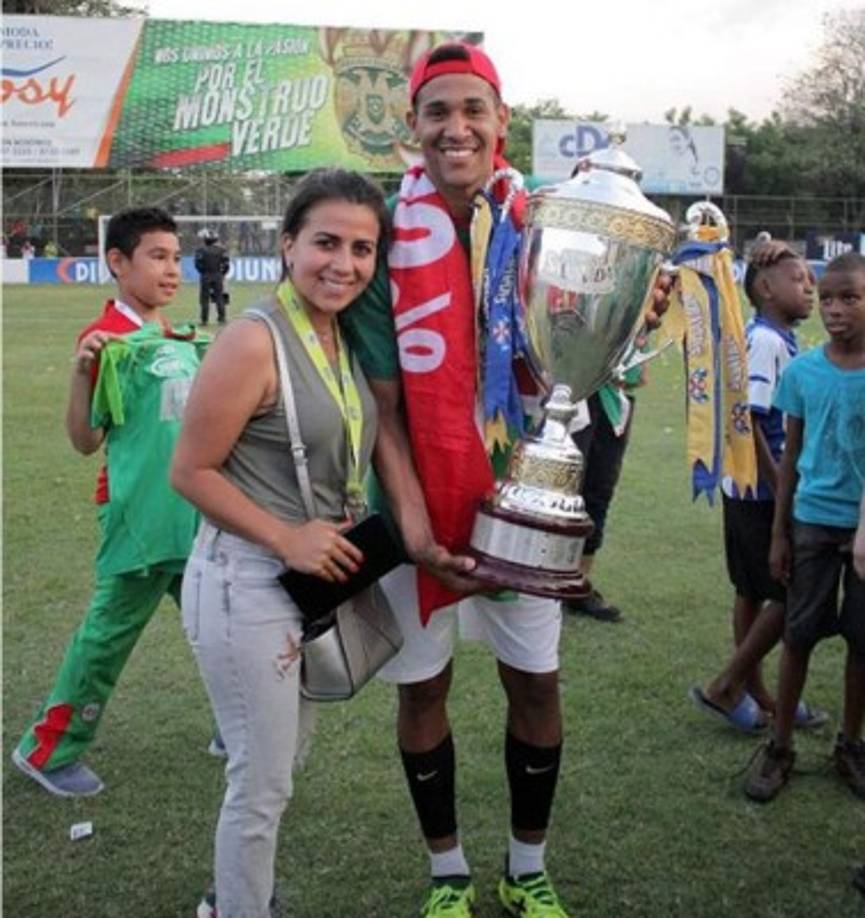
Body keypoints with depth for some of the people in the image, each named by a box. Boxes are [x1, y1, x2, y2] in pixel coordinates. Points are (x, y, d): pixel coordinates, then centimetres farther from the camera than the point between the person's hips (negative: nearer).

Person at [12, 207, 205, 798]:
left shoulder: (181, 338, 8)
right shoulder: (110, 339, -13)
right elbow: (86, 440, -15)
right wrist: (82, 371, -28)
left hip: (194, 516, 7)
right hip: (140, 519, -7)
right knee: (108, 636, 3)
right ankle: (47, 750, 20)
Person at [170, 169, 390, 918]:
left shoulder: (345, 338, 5)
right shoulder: (253, 342, -19)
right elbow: (191, 472, -18)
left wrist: (335, 541, 3)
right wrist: (286, 539, -22)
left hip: (315, 580, 9)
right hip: (247, 585, -8)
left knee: (276, 769, 24)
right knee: (263, 784, 2)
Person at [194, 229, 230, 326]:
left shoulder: (200, 250, -5)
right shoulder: (221, 250, 2)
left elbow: (198, 264, -6)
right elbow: (226, 264, -1)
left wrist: (203, 272, 12)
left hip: (205, 276, -2)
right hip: (218, 276, 2)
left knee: (204, 299, 3)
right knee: (219, 298, 6)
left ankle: (204, 320, 1)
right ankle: (222, 318, 3)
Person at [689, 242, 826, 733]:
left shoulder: (783, 340, 11)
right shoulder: (765, 341, -18)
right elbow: (746, 419, -23)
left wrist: (784, 485, 16)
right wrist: (781, 488, -19)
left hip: (749, 489, 9)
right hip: (761, 490, -9)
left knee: (754, 593, 15)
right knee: (790, 596, -2)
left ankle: (755, 693, 26)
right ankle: (726, 688, 7)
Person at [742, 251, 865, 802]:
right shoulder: (802, 372, -2)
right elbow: (792, 456, 5)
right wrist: (779, 534, 4)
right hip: (813, 521, 1)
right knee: (799, 635, 8)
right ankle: (780, 747, 21)